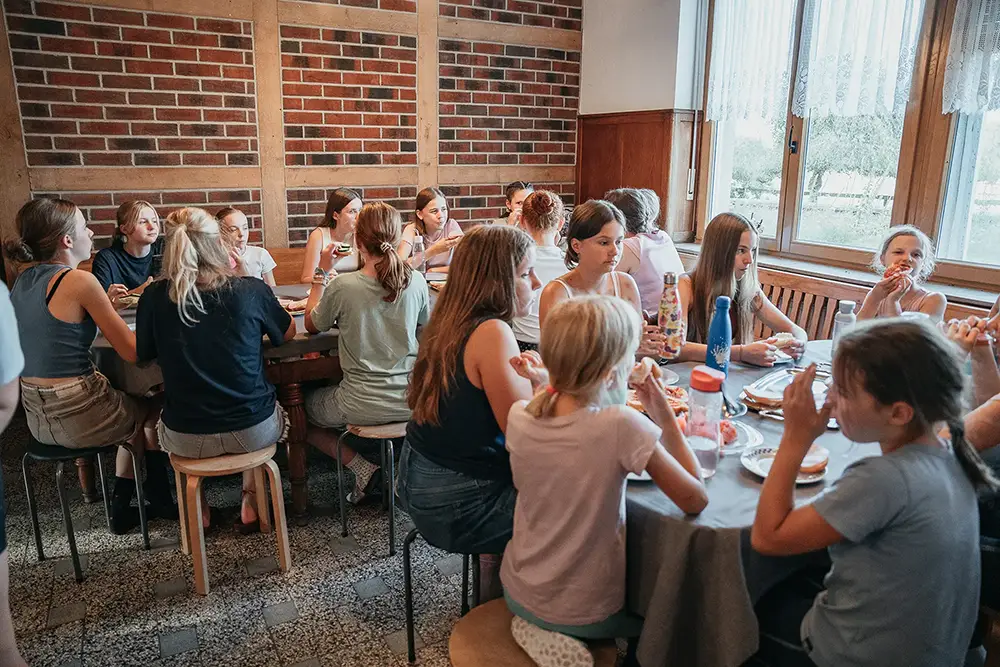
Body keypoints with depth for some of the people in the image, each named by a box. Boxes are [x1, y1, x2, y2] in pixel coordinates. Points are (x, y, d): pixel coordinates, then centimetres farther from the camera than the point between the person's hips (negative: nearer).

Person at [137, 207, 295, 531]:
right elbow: (288, 333, 7)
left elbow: (143, 353, 8)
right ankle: (251, 499, 25)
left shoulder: (155, 296, -9)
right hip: (252, 433, -1)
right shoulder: (250, 290, -12)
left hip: (186, 440, 1)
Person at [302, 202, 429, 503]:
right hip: (410, 401, 5)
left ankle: (362, 467, 10)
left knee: (303, 405, 25)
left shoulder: (342, 287, -17)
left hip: (363, 407, -5)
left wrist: (321, 273, 8)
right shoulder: (416, 281, -8)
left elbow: (311, 324, 4)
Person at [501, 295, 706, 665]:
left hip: (518, 593, 5)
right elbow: (696, 499, -20)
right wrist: (666, 419, -13)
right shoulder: (622, 427, -30)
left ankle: (537, 627, 17)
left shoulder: (519, 416, -15)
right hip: (585, 612, -4)